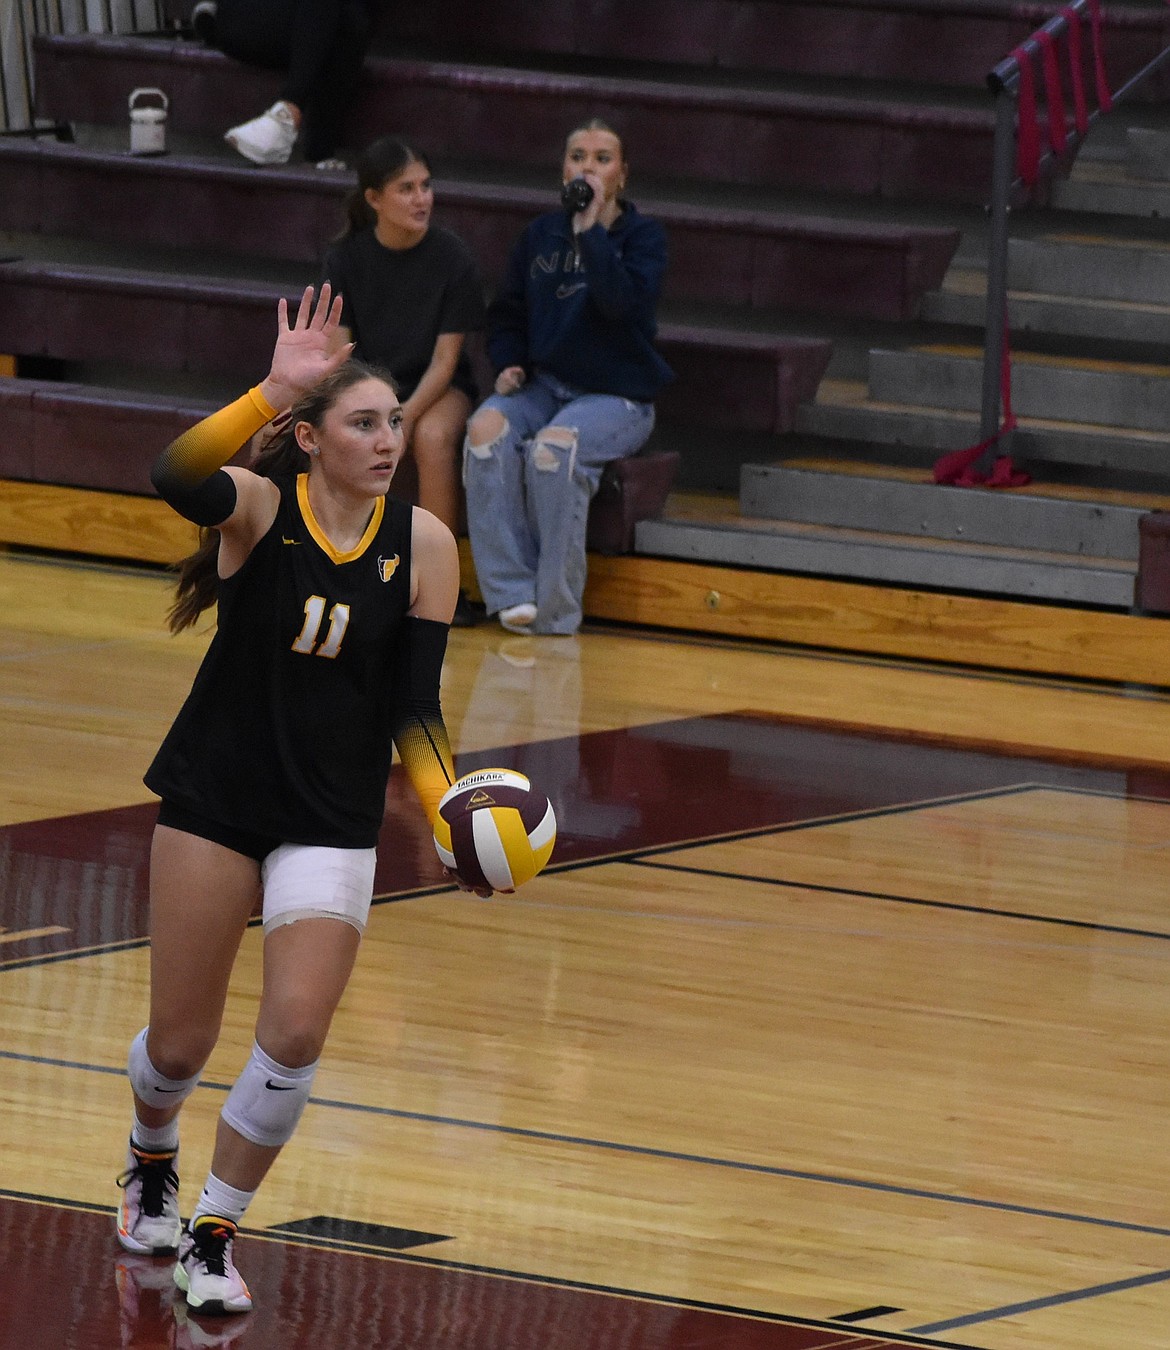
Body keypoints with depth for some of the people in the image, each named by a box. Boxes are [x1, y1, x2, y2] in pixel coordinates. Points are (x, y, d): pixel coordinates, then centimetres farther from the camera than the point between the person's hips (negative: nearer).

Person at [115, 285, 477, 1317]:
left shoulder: (422, 544, -4)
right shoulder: (259, 505, -12)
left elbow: (415, 709, -1)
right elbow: (177, 478, -37)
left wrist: (448, 809, -17)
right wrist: (273, 391, -48)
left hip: (335, 822, 2)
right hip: (214, 800, -1)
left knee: (294, 1037, -14)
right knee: (180, 1044, 6)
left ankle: (213, 1237, 7)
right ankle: (151, 1163, 42)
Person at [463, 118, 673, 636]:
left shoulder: (643, 237, -1)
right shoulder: (541, 235, 11)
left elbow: (623, 302, -21)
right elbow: (507, 314, 21)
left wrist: (591, 230, -21)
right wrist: (508, 364, 2)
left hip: (617, 396, -4)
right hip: (544, 384, 4)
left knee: (554, 446, -35)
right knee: (487, 428, -29)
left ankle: (555, 611, -26)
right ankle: (512, 592, -30)